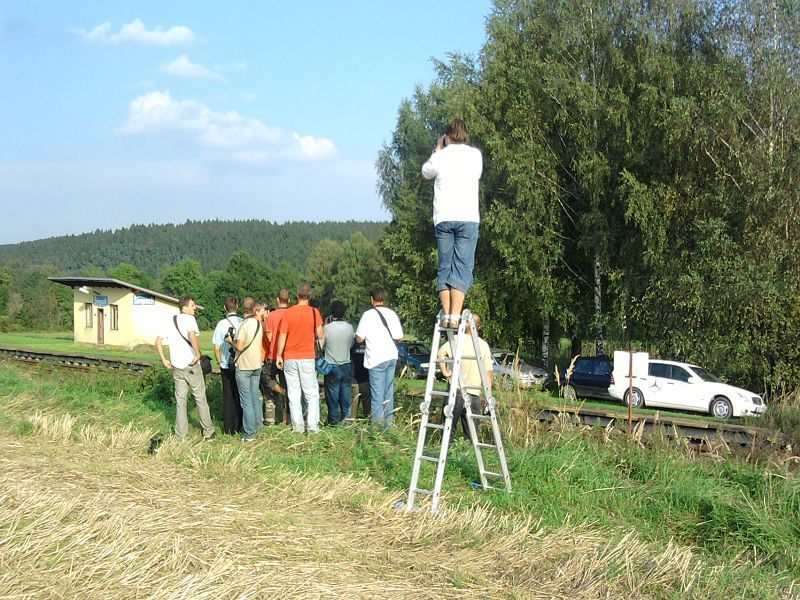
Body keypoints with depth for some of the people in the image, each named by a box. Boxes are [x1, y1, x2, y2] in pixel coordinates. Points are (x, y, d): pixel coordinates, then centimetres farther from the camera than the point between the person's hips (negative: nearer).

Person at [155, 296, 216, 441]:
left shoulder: (171, 321, 11)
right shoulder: (189, 318, -10)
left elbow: (158, 341, 10)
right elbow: (192, 336, -29)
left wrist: (164, 360, 11)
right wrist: (198, 354, -19)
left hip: (176, 367, 6)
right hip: (191, 365, -5)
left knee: (180, 401, 11)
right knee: (200, 399, 7)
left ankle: (181, 435, 12)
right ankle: (208, 432, 13)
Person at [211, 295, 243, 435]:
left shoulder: (222, 324, -8)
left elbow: (217, 348, -4)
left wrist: (220, 361, 12)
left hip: (226, 366, 0)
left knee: (228, 396, 10)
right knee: (240, 396, 12)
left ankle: (229, 428, 12)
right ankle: (239, 426, 16)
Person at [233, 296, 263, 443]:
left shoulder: (243, 325, -17)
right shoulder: (258, 323, 4)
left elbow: (239, 347, -21)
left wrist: (231, 341, -2)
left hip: (243, 366, -7)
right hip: (257, 364, 7)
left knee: (246, 400, -3)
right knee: (255, 397, 16)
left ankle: (249, 433, -2)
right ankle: (257, 426, 25)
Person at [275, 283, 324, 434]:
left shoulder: (288, 313, -2)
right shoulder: (314, 312, -5)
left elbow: (282, 337, -3)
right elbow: (320, 335, -6)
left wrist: (278, 356, 6)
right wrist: (323, 335, 17)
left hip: (289, 359, 1)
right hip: (307, 358, -1)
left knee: (293, 394, 7)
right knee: (312, 394, 7)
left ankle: (297, 426, 7)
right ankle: (313, 425, 2)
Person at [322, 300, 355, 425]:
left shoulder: (327, 328, -14)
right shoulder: (350, 328, -5)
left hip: (332, 367, -3)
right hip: (347, 367, 3)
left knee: (332, 398, 5)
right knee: (346, 397, 11)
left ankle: (334, 422, 6)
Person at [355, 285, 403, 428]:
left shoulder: (368, 315, -10)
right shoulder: (392, 314, 4)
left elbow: (359, 338, -9)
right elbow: (399, 337, 6)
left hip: (376, 358, -5)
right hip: (392, 357, 5)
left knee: (377, 394, -1)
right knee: (389, 391, 14)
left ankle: (377, 422, 1)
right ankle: (389, 421, 19)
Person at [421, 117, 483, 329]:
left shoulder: (440, 156, 4)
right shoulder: (475, 155, 4)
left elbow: (426, 173, 24)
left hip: (443, 218, 1)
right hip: (468, 218, -1)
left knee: (444, 267, 7)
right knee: (462, 267, -2)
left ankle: (446, 315, -1)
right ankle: (455, 316, -12)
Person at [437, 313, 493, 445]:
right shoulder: (484, 345, 1)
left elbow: (441, 352, -19)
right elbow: (488, 372, 0)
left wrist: (445, 371, -10)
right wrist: (489, 395, 4)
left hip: (456, 390, -1)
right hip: (474, 394, 1)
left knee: (450, 425, 8)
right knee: (471, 430, 10)